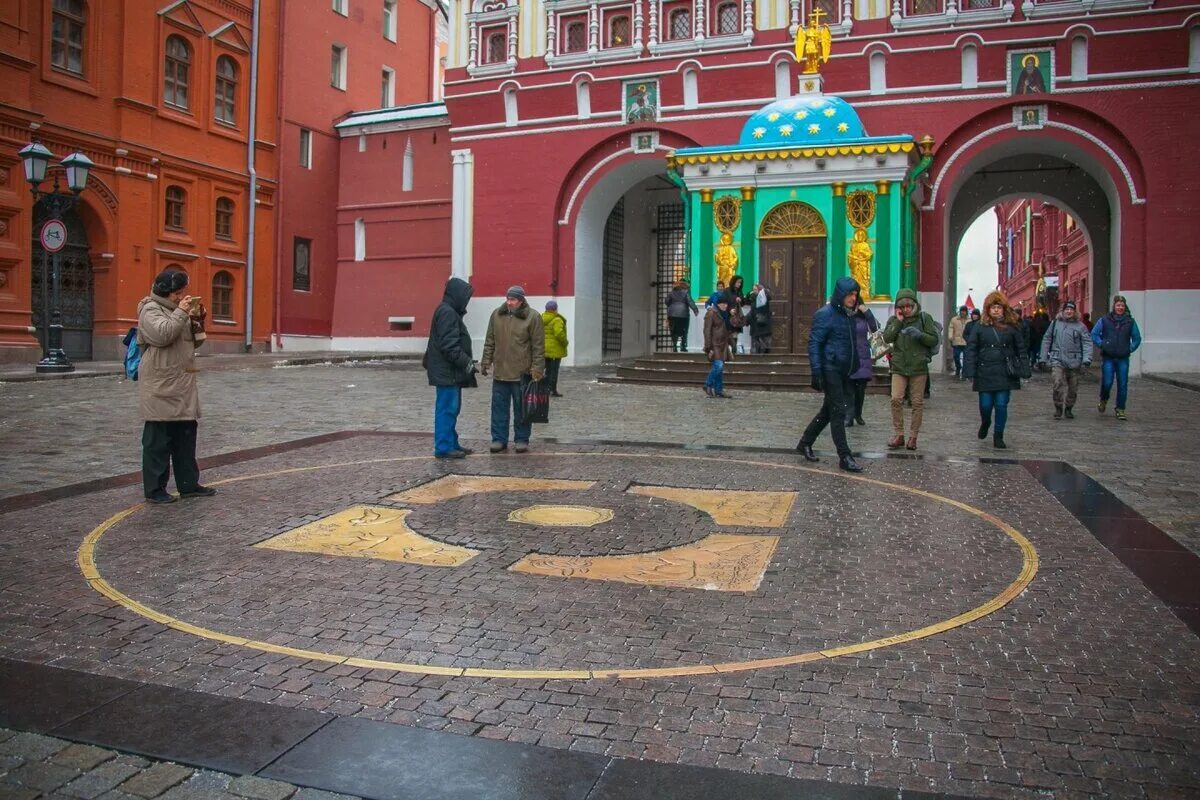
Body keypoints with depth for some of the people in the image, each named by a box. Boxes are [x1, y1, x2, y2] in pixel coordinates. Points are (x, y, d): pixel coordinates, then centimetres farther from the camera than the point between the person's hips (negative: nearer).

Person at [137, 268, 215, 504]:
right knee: (158, 441, -2)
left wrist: (198, 320, 4)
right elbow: (162, 334, -25)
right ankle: (154, 489, 6)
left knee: (186, 438, 12)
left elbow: (194, 342, 20)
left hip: (183, 388, 9)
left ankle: (188, 484, 20)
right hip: (160, 389, -9)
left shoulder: (177, 310, 18)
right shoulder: (150, 310, -7)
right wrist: (181, 312, -19)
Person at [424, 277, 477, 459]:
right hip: (447, 371, -11)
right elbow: (449, 345, -22)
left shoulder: (449, 312, 17)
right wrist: (467, 363, -19)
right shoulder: (447, 313, -15)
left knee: (452, 408, 15)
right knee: (447, 409, -7)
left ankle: (452, 443, 22)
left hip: (451, 371, 11)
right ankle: (443, 447, -4)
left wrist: (467, 361, 16)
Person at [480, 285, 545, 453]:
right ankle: (499, 439, 17)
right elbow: (490, 342, 13)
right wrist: (486, 362, 8)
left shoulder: (532, 317, -5)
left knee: (521, 408, 6)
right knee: (499, 407, 8)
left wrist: (537, 368, -11)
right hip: (500, 372, 4)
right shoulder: (497, 315, 7)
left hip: (522, 373, -4)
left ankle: (521, 440, 16)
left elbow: (538, 346, -6)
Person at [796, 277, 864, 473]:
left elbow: (851, 345, 17)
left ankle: (805, 443, 27)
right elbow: (814, 344, -14)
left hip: (842, 372, 8)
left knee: (828, 411, 13)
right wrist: (817, 373, -20)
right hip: (830, 370, -8)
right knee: (838, 412, -6)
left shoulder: (847, 315, 13)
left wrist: (853, 372, 13)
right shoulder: (825, 314, -10)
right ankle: (844, 457, -2)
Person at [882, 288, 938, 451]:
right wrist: (898, 321, -10)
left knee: (917, 403, 3)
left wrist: (920, 335, -18)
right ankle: (898, 435, 1)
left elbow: (934, 340, -1)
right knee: (896, 399, -9)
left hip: (919, 367, -1)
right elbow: (887, 338, -7)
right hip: (899, 367, 1)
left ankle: (913, 436, 12)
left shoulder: (924, 318, 1)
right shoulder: (894, 320, 8)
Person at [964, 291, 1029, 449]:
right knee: (985, 405, 4)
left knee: (1001, 405, 1)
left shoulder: (1012, 328, 5)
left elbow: (1021, 350, 7)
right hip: (985, 373, 0)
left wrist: (1024, 371, -1)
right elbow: (970, 350, -1)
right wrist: (970, 373, -7)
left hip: (1005, 374, 0)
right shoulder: (980, 328, 2)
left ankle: (998, 436, 15)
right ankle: (985, 424, 37)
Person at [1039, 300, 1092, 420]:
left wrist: (1086, 359, -14)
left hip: (1074, 362, 1)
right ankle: (1058, 408, -3)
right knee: (1058, 384, -16)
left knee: (1073, 388, 9)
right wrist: (1043, 358, 7)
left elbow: (1087, 342, -2)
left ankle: (1068, 408, 27)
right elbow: (1046, 340, 11)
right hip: (1057, 360, -1)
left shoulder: (1080, 326, 2)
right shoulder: (1055, 323, 7)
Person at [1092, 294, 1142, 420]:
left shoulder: (1130, 321, 7)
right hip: (1108, 358, -2)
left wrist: (1131, 348, 1)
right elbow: (1094, 335, 6)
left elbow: (1137, 338, 15)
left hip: (1123, 359, 2)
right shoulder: (1104, 320, 1)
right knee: (1107, 382, -8)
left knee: (1123, 385, 0)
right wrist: (1102, 345, -5)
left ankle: (1120, 409, 10)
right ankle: (1103, 400, 23)